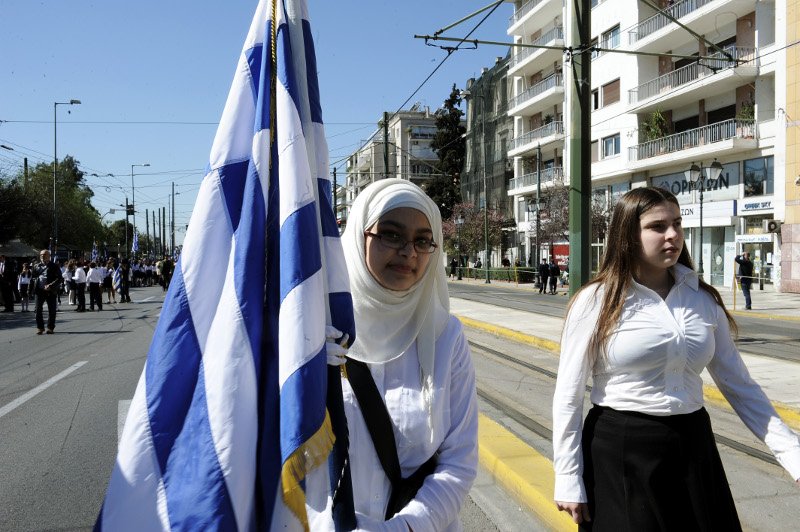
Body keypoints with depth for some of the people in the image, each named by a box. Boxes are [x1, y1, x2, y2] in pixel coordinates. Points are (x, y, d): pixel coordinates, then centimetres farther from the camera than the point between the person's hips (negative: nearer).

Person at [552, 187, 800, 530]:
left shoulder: (703, 299, 3)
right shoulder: (597, 301, -9)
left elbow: (738, 384, 8)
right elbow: (569, 396, -7)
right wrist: (568, 479, -7)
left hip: (691, 447, 5)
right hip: (620, 452, -4)